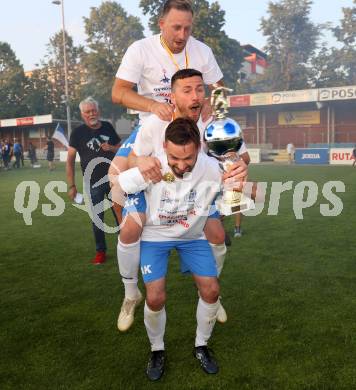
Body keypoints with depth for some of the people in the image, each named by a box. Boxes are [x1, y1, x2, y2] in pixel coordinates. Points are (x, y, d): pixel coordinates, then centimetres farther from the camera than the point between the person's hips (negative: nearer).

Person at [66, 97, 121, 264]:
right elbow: (70, 160, -6)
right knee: (97, 218, 6)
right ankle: (101, 251, 20)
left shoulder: (107, 127, 3)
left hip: (113, 179, 3)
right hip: (93, 183, -2)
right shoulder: (78, 132, -6)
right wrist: (71, 186, -11)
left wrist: (112, 148, -10)